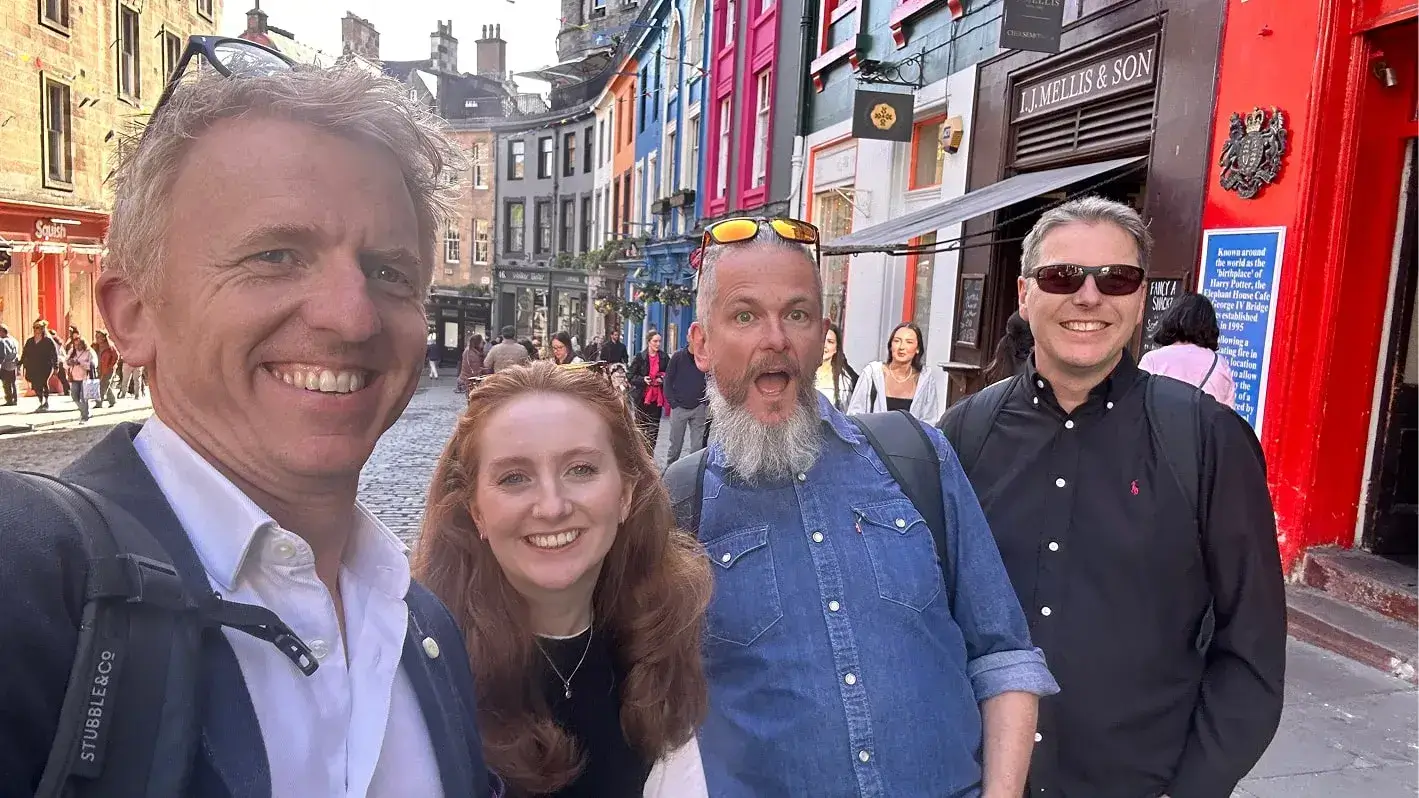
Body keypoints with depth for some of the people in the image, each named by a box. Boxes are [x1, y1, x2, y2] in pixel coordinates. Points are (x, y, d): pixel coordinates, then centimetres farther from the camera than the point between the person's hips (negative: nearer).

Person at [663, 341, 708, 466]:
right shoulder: (678, 357, -2)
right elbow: (668, 380, 1)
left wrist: (707, 401, -1)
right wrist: (672, 402, -6)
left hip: (699, 408, 1)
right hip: (679, 407, -1)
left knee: (698, 445, 2)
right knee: (675, 443, 7)